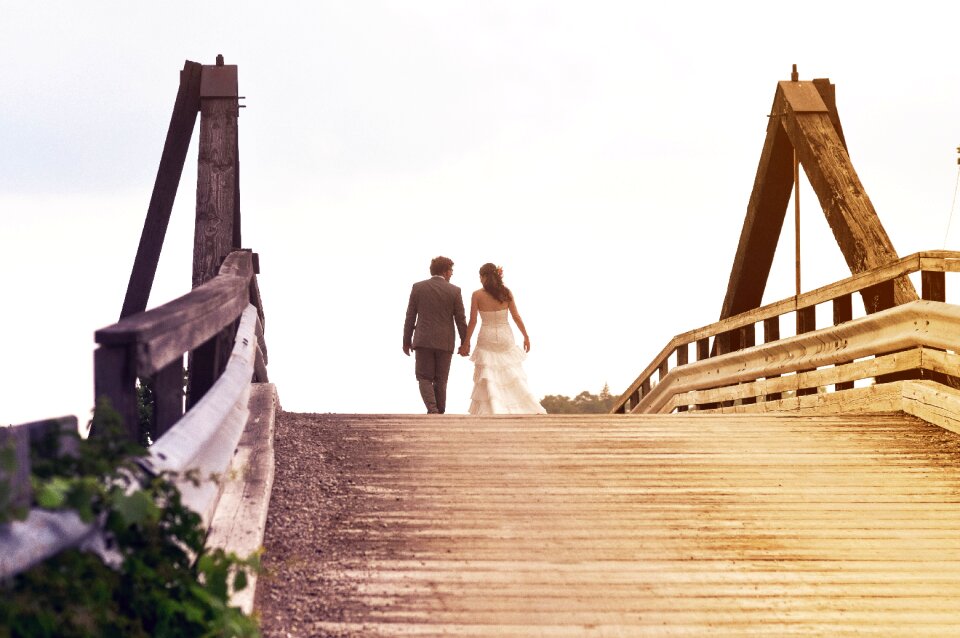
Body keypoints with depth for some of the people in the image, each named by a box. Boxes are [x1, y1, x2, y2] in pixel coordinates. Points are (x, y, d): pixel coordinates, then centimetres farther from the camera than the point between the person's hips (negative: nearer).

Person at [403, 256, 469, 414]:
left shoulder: (418, 287, 0)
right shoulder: (454, 291, -3)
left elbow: (410, 316, 2)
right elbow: (460, 320, -1)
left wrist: (406, 341, 10)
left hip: (423, 340, 0)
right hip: (445, 342, 0)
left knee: (424, 377, 5)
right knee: (440, 380, 11)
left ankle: (432, 410, -16)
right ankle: (439, 413, 13)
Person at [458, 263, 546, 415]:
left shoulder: (477, 295, -8)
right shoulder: (506, 293, -3)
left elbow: (472, 321, -7)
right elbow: (516, 317, 0)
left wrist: (466, 343, 2)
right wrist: (526, 336, 11)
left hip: (487, 339, -3)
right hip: (506, 338, 3)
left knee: (487, 380, 1)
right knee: (514, 377, 9)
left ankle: (493, 410, -8)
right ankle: (533, 409, 5)